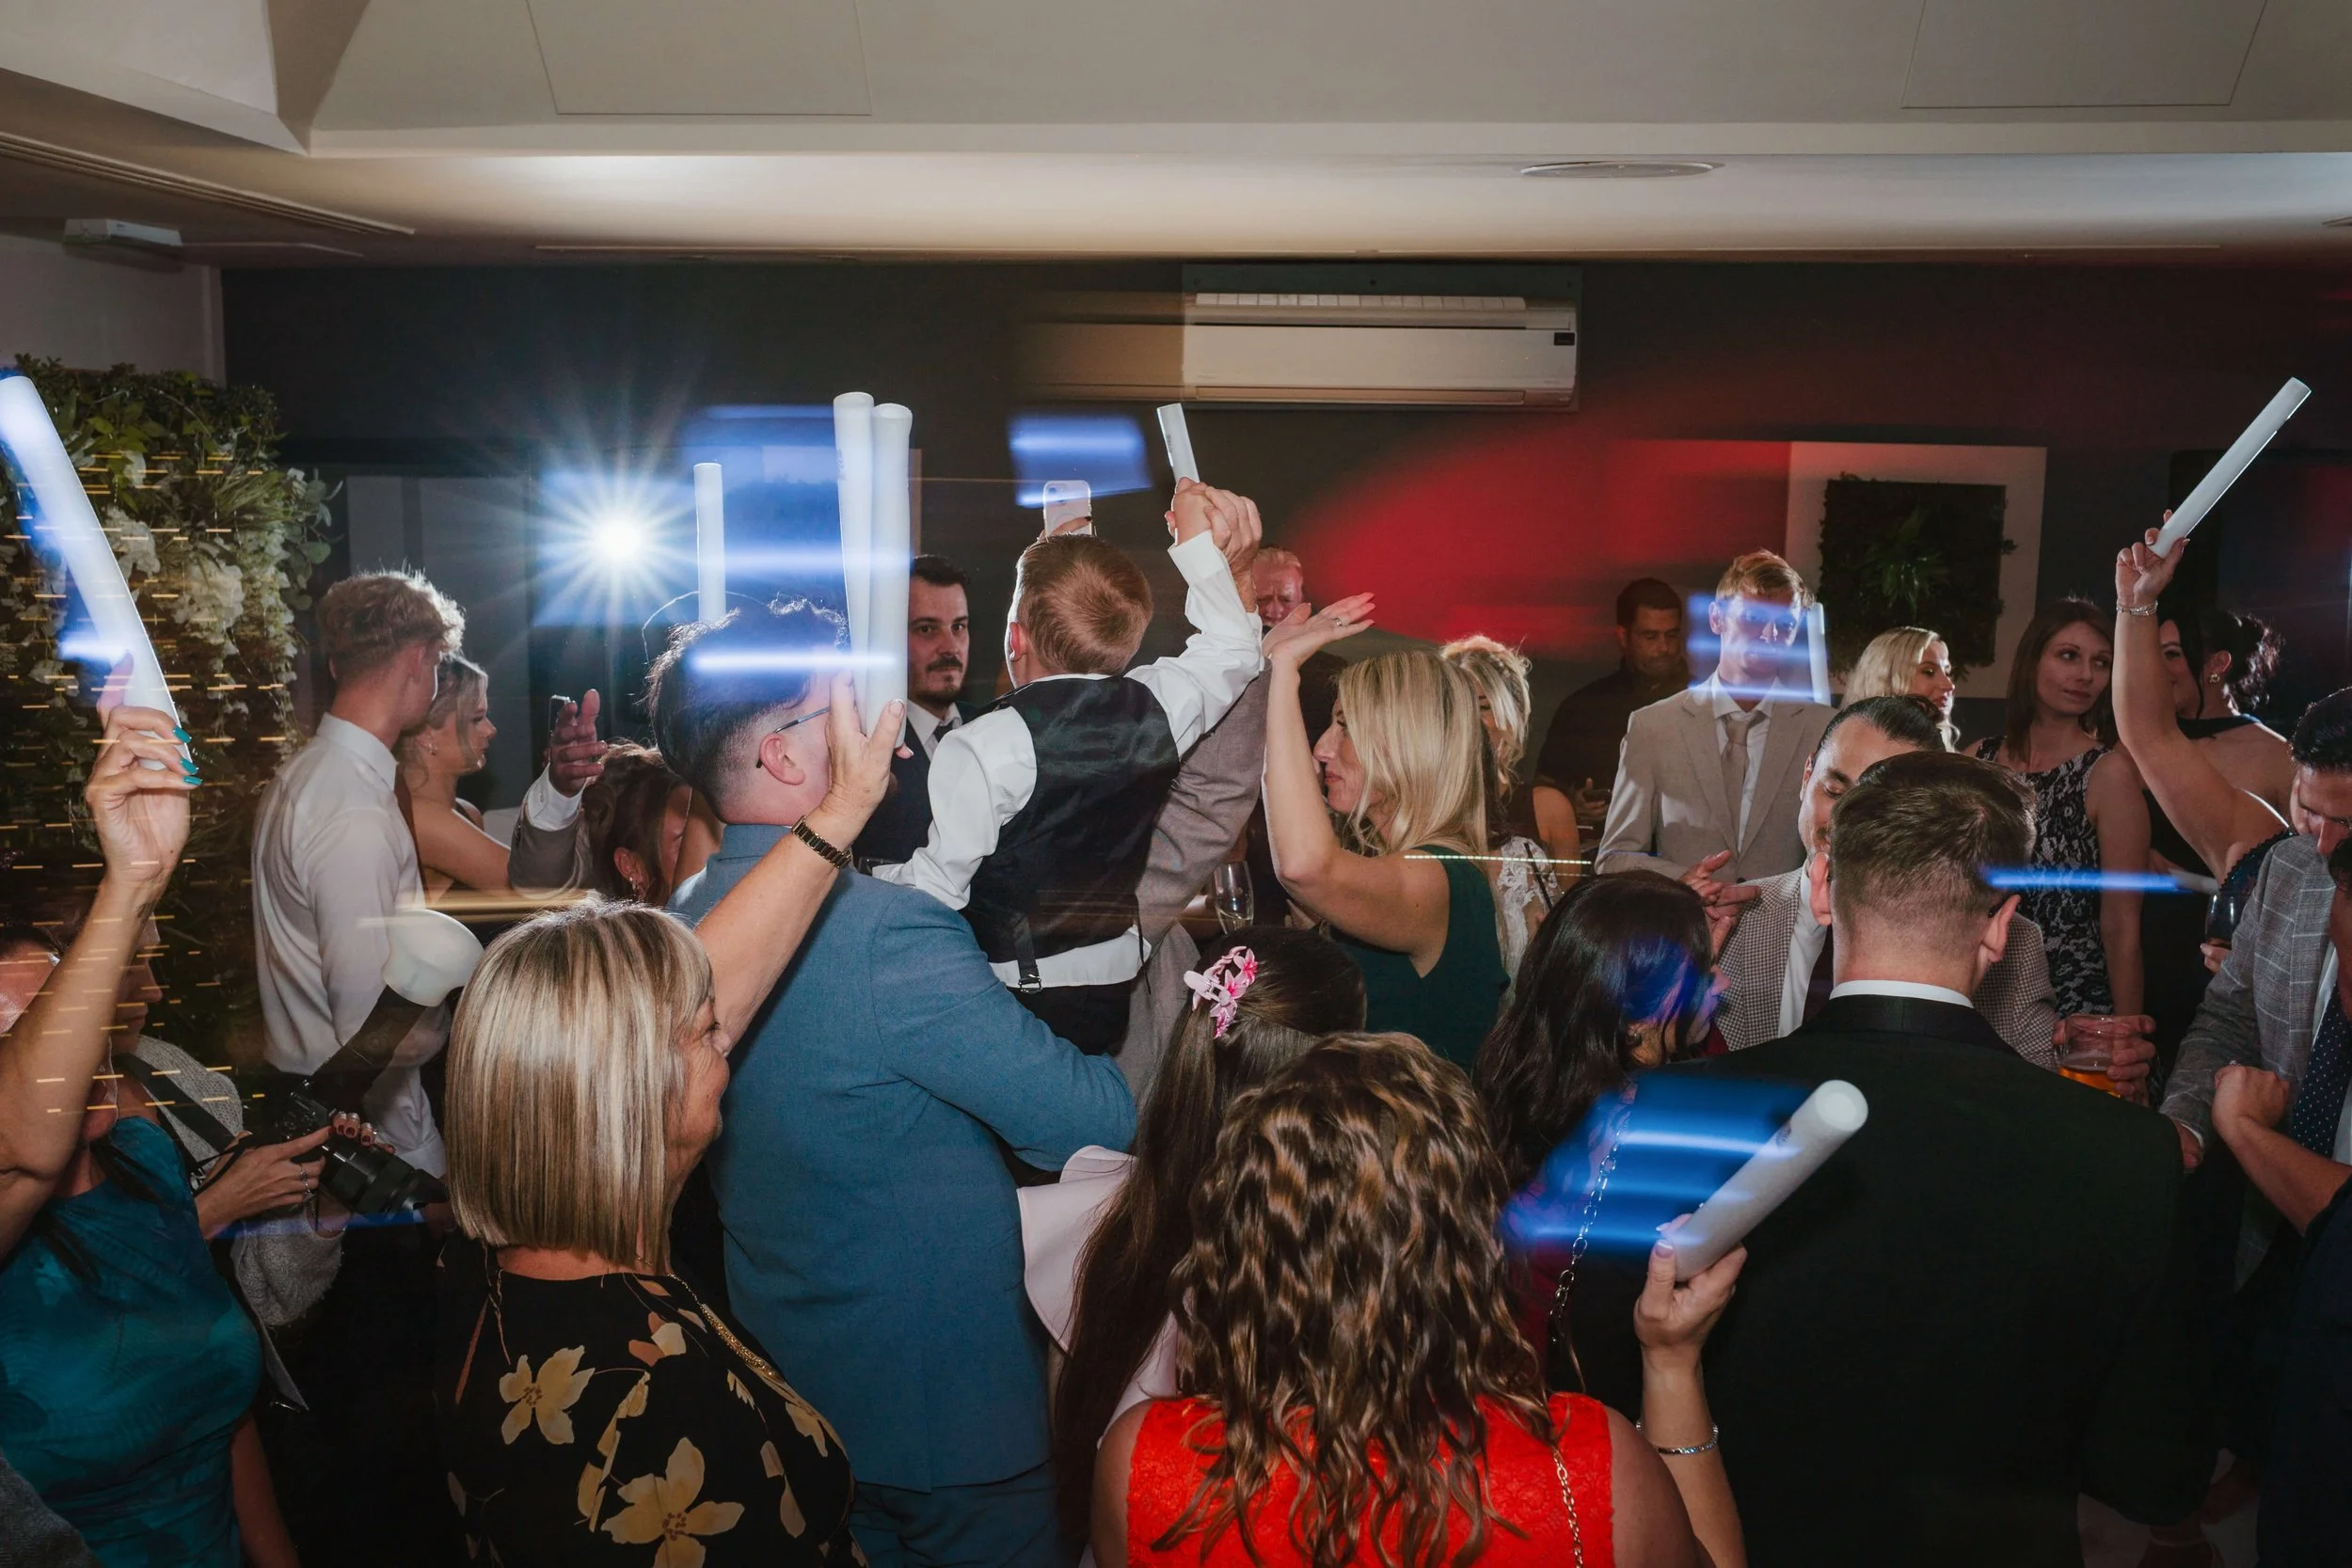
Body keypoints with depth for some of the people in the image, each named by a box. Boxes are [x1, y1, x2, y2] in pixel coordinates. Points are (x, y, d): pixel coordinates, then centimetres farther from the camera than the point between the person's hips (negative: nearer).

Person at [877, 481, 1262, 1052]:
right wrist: (1201, 544, 19)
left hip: (1014, 996, -6)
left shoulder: (982, 749, -20)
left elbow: (936, 887, -13)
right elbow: (1232, 651, 16)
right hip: (1119, 989, 6)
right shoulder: (1159, 705, -5)